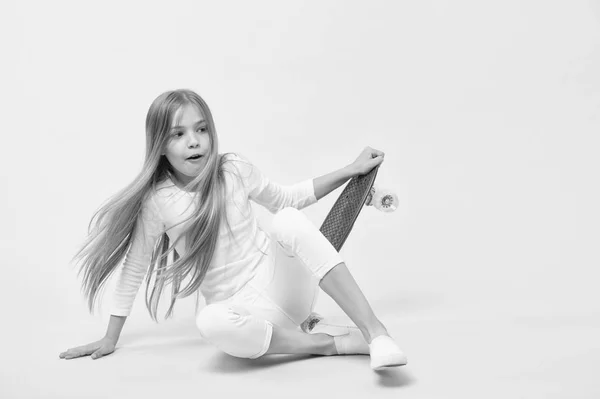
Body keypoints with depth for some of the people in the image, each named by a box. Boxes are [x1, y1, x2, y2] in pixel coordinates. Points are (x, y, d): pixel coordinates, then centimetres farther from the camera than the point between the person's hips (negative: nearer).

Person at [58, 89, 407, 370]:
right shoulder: (157, 201, -9)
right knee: (211, 322, -37)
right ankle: (337, 341, -22)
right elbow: (133, 270, 3)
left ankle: (375, 331, -30)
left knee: (288, 220, -28)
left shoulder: (235, 170, -3)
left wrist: (351, 170, 9)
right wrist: (111, 339, 8)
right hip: (240, 306, -1)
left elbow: (287, 198, 13)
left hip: (282, 283, 2)